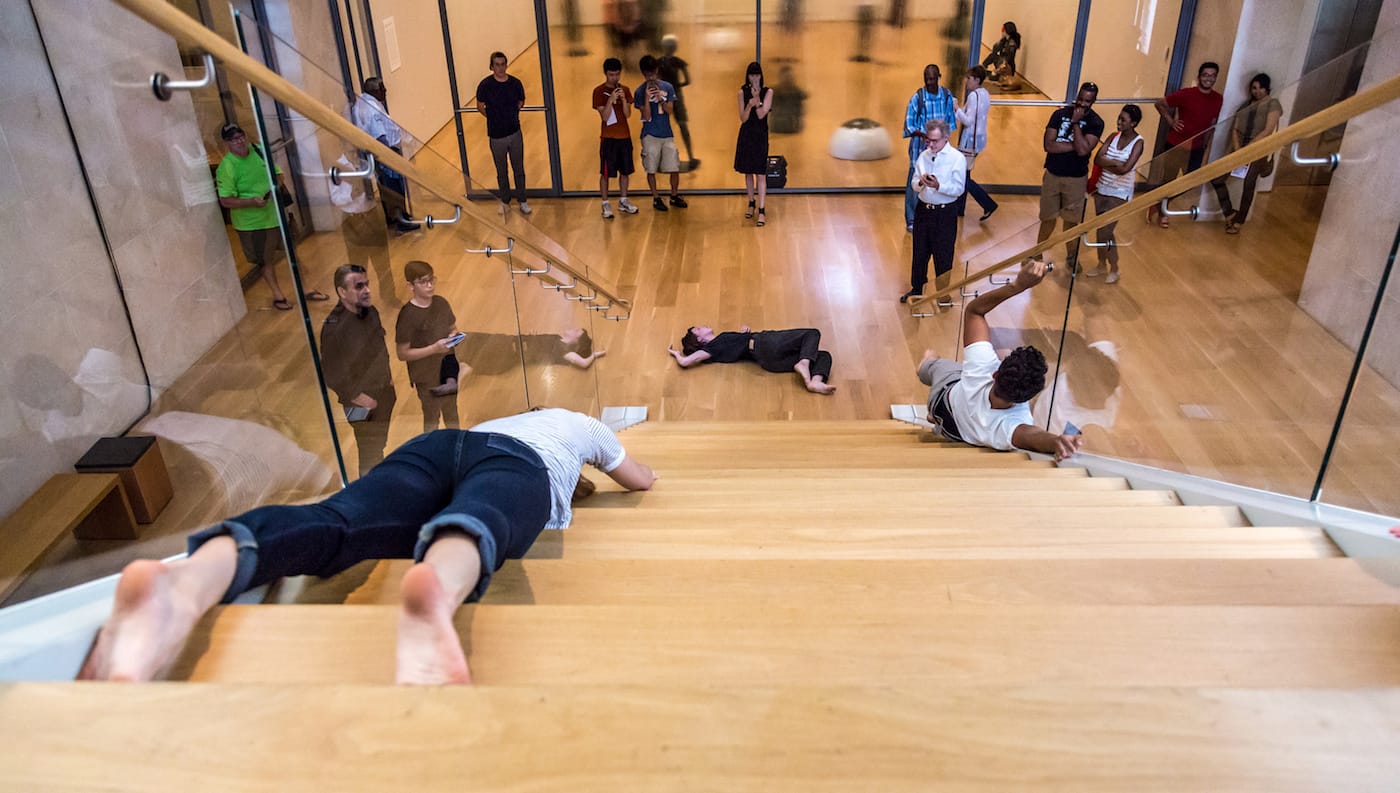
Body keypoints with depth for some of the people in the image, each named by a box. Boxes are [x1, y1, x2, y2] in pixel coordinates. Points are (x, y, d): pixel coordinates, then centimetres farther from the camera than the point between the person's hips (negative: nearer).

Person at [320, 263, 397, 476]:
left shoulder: (370, 311, -6)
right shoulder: (334, 327, -29)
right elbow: (330, 373, -24)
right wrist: (356, 396, -20)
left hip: (384, 392, 7)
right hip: (363, 403, -7)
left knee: (380, 443, 26)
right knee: (369, 450, 8)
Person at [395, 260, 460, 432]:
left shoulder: (441, 303, -5)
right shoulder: (407, 315, -23)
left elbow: (452, 327, 12)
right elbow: (402, 354, -20)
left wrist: (453, 336, -11)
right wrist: (434, 348, -27)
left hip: (448, 369, 6)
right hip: (427, 376, -6)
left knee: (451, 412, 24)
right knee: (432, 417, 14)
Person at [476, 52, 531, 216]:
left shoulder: (515, 83, -7)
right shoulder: (485, 85, -14)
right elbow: (480, 106, 0)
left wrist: (509, 116, 6)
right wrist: (495, 118, 5)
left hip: (515, 133, 2)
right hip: (496, 136, -2)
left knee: (519, 169, 11)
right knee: (501, 172, 13)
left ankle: (522, 201, 24)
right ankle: (505, 201, 30)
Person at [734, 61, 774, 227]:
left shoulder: (767, 92, -3)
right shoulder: (743, 92, 1)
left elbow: (761, 115, -11)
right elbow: (743, 118, -4)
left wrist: (757, 99, -24)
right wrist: (749, 105, -22)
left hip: (760, 135, -3)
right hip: (746, 135, 3)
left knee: (760, 173, -7)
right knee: (747, 171, 11)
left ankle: (762, 211, -10)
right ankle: (751, 204, 26)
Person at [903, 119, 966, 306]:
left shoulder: (957, 158, -11)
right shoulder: (924, 156, 3)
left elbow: (958, 189, -14)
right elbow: (914, 183, 7)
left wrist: (938, 186, -28)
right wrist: (920, 183, -16)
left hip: (945, 213, -5)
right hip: (923, 209, 5)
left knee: (943, 255, 6)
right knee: (919, 252, 16)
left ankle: (943, 294, 23)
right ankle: (916, 289, 34)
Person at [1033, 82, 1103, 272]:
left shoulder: (1095, 122, -8)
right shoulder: (1060, 114, -2)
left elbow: (1083, 150, -23)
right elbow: (1049, 145, -12)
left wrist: (1076, 122, -20)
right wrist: (1074, 145, -18)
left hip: (1076, 179, -1)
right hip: (1052, 174, 1)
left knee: (1072, 221, 8)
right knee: (1048, 218, 10)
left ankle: (1072, 257, 25)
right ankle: (1037, 254, 25)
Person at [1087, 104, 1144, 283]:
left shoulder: (1138, 142, -14)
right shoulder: (1114, 137, 1)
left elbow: (1125, 169, -25)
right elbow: (1097, 159, -8)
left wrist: (1105, 163, -14)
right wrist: (1115, 163, -20)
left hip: (1120, 193, -5)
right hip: (1102, 189, 5)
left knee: (1105, 232, -6)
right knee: (1101, 230, 14)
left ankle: (1114, 268, 13)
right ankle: (1102, 264, 31)